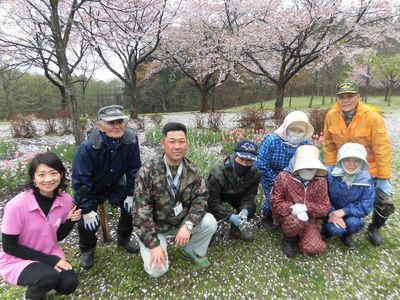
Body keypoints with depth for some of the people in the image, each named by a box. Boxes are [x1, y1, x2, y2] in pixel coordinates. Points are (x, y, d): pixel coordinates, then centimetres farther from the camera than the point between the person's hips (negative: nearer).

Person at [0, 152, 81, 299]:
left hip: (50, 255, 4)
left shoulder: (65, 200, -15)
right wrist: (48, 260, -20)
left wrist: (70, 221, -21)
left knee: (69, 284, -15)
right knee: (50, 277, -29)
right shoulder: (17, 205, -28)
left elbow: (58, 236, -1)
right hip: (17, 260, -3)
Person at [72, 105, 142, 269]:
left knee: (131, 207, -5)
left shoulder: (131, 140, -26)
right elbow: (80, 180, -27)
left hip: (116, 184, 3)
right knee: (87, 221, -10)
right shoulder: (88, 147, -35)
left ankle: (123, 239, 24)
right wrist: (87, 210, -24)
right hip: (89, 188, -2)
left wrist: (131, 194, -10)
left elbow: (134, 169, -12)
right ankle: (87, 250, 23)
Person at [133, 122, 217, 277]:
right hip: (155, 226, -3)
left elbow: (201, 198, -12)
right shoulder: (148, 171, -22)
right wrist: (154, 244, -25)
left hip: (182, 221, 3)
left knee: (210, 222, -20)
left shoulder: (192, 170, -10)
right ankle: (162, 244, 17)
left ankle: (195, 251, 11)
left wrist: (188, 225, -28)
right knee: (157, 269, -18)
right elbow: (141, 212, -22)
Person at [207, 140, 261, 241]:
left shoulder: (255, 173, -23)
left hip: (235, 196, 4)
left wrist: (244, 210, -34)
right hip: (215, 197, -3)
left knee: (250, 208, -14)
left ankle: (237, 228, 14)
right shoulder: (217, 173, -38)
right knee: (213, 212, -26)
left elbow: (249, 196, -14)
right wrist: (230, 216, -39)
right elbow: (213, 201, -31)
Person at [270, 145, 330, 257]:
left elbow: (325, 207, -4)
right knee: (296, 221, -38)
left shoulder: (321, 181, -3)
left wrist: (306, 207, -22)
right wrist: (293, 209, -30)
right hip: (287, 216, -3)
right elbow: (275, 203, -12)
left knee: (315, 248, -17)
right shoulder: (283, 177, -13)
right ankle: (289, 239, -1)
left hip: (308, 219, 3)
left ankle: (298, 235, 19)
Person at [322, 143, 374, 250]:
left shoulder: (366, 180, -15)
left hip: (349, 213, 2)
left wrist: (343, 211, -28)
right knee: (335, 229, -27)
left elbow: (366, 207, -15)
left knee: (354, 223, -29)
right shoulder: (331, 174, -21)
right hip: (331, 211, -2)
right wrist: (331, 213, -29)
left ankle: (347, 236, 8)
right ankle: (327, 229, 12)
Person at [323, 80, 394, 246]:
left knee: (385, 203, -3)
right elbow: (329, 144, -4)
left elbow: (382, 148, -20)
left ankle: (374, 228, 29)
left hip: (371, 169, -2)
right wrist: (330, 168, -1)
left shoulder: (372, 116, -24)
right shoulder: (331, 115, -15)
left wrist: (383, 178, -17)